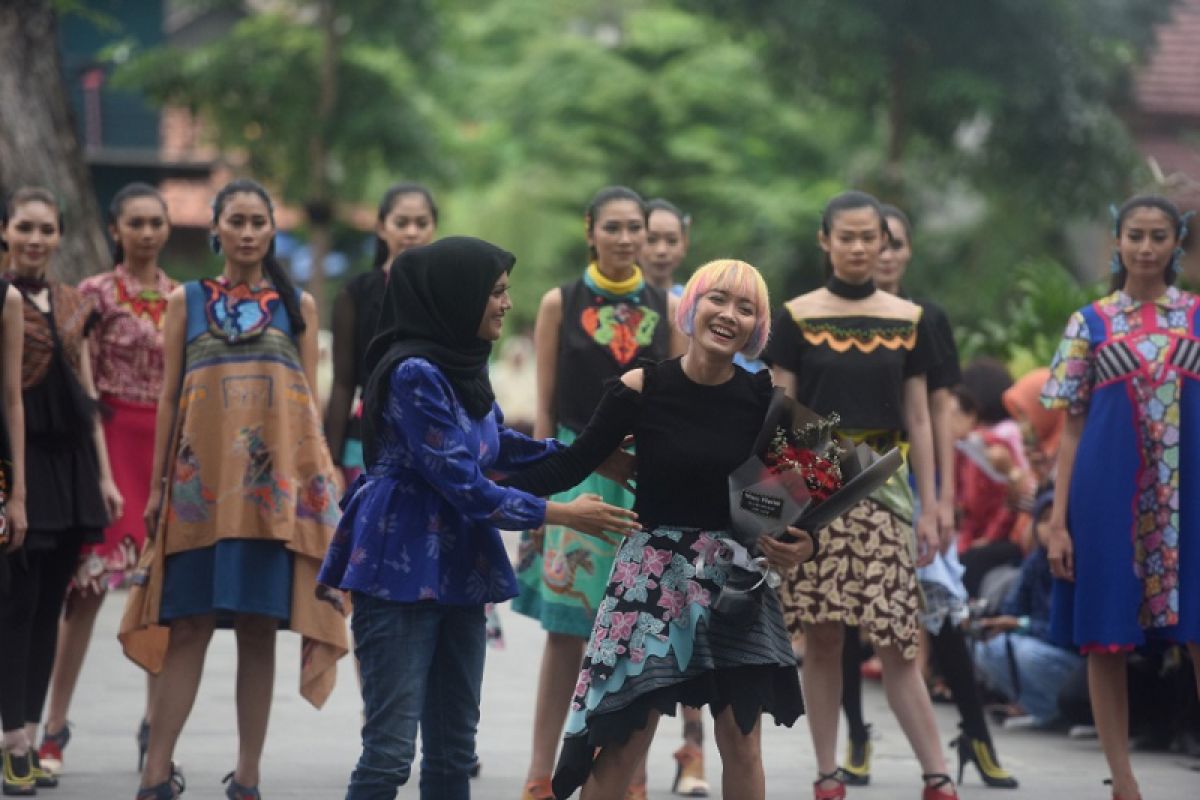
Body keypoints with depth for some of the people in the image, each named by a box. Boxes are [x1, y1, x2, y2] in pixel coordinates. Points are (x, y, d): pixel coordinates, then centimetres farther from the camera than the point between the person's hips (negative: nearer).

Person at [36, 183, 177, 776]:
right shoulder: (96, 294, -1)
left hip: (172, 441, 4)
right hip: (113, 437, -4)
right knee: (91, 581, -6)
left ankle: (155, 726, 12)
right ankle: (55, 726, 0)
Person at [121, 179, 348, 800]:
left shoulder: (298, 305, 10)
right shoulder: (186, 301, 9)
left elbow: (310, 400, 10)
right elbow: (169, 397, 9)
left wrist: (317, 480, 4)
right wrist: (156, 486, 5)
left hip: (274, 486, 0)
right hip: (201, 480, 0)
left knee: (260, 629, 1)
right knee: (189, 627, -4)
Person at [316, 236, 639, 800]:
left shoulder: (464, 368, 8)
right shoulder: (414, 373, -18)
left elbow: (498, 446, 25)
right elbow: (464, 486, -18)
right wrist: (563, 515, -12)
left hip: (458, 569, 9)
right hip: (402, 571, -9)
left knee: (454, 750, 11)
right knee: (391, 750, -9)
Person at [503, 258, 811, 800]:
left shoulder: (763, 396, -3)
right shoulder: (640, 389, -9)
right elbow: (574, 464, -5)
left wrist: (802, 543, -14)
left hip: (736, 578, 2)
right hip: (653, 575, -2)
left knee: (742, 744, 5)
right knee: (622, 742, -4)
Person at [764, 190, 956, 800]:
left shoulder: (907, 321, 8)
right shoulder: (795, 318, 2)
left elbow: (918, 420, 10)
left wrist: (929, 509, 6)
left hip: (882, 488, 1)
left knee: (896, 639, -5)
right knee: (821, 637, 1)